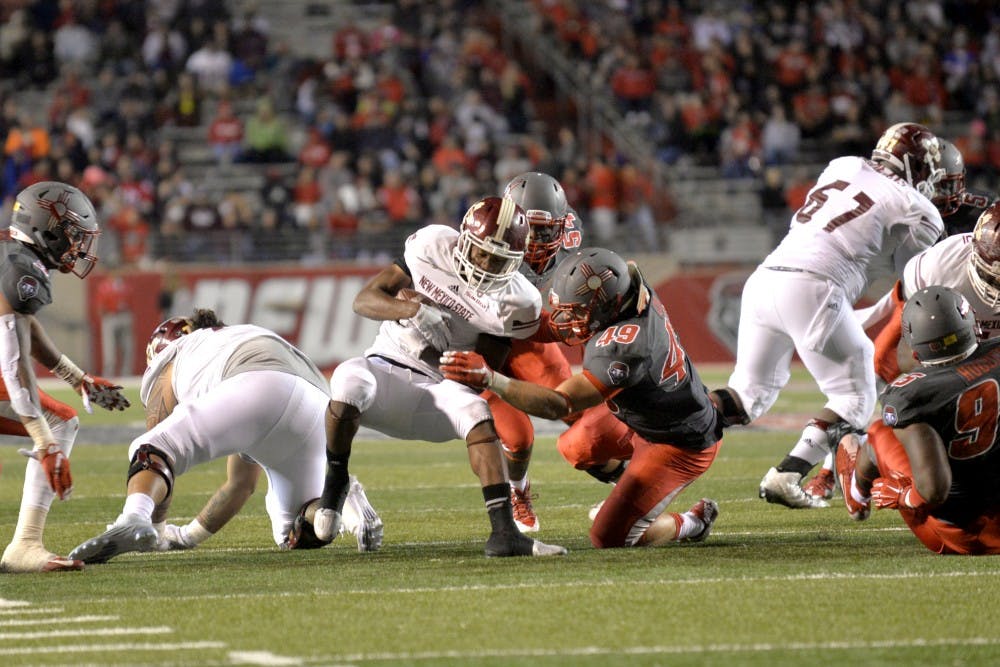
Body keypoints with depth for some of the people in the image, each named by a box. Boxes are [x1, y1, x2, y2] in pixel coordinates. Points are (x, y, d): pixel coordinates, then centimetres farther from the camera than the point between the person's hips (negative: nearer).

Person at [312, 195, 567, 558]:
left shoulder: (516, 303, -9)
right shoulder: (432, 246, -7)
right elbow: (364, 299, -7)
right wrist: (413, 309, -26)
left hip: (439, 390, 0)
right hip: (385, 370, 0)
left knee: (475, 411, -33)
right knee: (349, 380, -35)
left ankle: (504, 533, -34)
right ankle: (335, 482, -10)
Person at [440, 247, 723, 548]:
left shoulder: (621, 348, -38)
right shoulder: (632, 287, -13)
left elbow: (559, 405, -39)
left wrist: (488, 379, -48)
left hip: (681, 445, -9)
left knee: (609, 538, -5)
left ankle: (692, 524, 16)